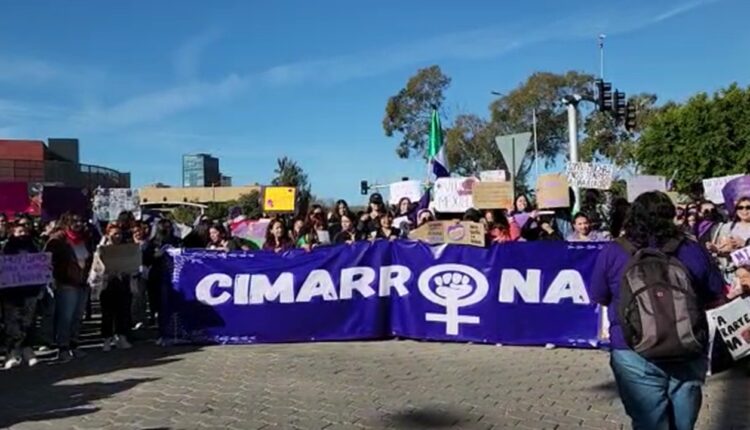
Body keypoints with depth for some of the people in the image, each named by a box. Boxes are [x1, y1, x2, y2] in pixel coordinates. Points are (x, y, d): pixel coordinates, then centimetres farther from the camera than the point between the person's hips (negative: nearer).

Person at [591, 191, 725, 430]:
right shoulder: (693, 250, -2)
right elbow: (716, 296, 10)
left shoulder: (612, 252, -7)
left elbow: (600, 298, 4)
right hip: (689, 353, 3)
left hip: (636, 355, -2)